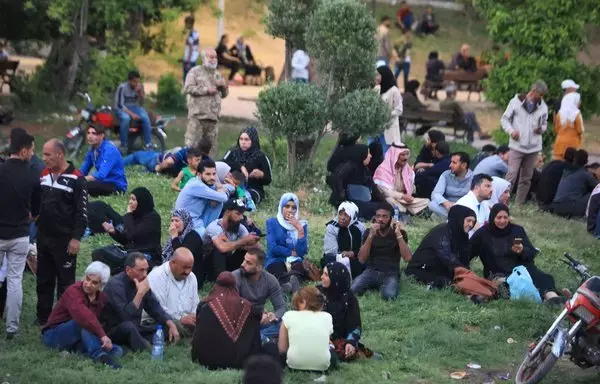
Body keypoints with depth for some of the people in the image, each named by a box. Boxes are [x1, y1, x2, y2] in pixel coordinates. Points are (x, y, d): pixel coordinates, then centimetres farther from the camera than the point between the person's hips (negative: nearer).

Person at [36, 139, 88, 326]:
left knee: (65, 282, 2)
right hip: (43, 237, 7)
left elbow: (82, 212, -12)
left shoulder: (76, 179, -12)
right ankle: (43, 317, 23)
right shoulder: (44, 175, 8)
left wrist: (76, 238, -15)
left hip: (64, 240, -7)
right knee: (43, 280, 13)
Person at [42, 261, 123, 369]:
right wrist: (102, 335, -47)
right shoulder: (74, 291, -20)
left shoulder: (102, 297, 6)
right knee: (84, 321, -36)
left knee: (117, 351, -14)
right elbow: (82, 315, -38)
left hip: (78, 341, 6)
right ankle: (100, 355, -49)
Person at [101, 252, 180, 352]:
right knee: (127, 326, -40)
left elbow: (155, 307, 10)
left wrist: (171, 324, -5)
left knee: (167, 328, -5)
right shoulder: (115, 285, -21)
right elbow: (126, 316, -32)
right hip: (112, 331, -8)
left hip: (135, 328, 8)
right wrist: (140, 293, -33)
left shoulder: (141, 282, 2)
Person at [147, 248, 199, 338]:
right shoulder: (156, 277, -11)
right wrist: (180, 319, -22)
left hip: (185, 321, 8)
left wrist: (194, 317, -6)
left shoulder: (192, 277, 13)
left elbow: (195, 305, 17)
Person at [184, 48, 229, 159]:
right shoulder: (195, 72, 2)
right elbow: (187, 88, -11)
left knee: (212, 147, 8)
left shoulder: (217, 74, 20)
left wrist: (224, 86, 2)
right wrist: (206, 90, -13)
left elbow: (224, 95, 24)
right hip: (197, 116, -6)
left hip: (213, 117, 6)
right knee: (191, 145, -11)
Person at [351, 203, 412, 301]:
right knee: (352, 290, -27)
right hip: (371, 271, 2)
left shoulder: (400, 232, 0)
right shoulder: (369, 232, 3)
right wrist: (371, 236, -19)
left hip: (390, 274, -2)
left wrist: (398, 234, -21)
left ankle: (384, 286, -1)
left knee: (389, 295, -35)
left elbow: (407, 258, -14)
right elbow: (361, 259, -8)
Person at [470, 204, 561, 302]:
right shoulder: (482, 234, 3)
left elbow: (532, 253, 3)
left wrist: (522, 250, -19)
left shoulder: (517, 230, 8)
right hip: (498, 275, -2)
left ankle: (551, 295, -60)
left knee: (542, 278, -30)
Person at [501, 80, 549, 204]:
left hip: (533, 147, 4)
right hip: (517, 146, -4)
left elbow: (544, 123, 18)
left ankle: (520, 203, 18)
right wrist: (511, 131, -14)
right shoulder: (516, 102, -4)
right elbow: (505, 119, 3)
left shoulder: (543, 107, 4)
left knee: (526, 178, 9)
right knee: (511, 175, -11)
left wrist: (541, 129, -6)